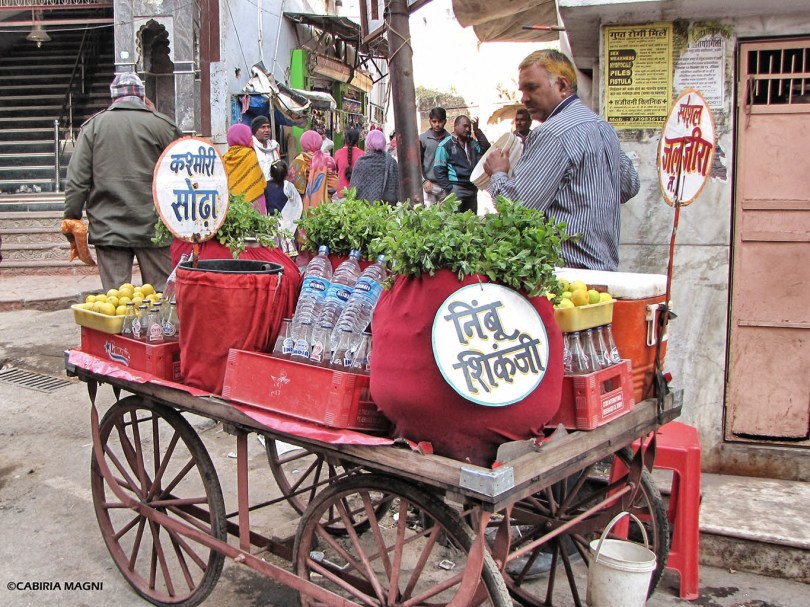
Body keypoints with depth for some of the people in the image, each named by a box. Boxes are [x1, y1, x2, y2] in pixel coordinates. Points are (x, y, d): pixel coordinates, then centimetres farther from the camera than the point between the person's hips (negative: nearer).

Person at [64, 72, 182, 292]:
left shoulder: (93, 126, 5)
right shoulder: (161, 124, 1)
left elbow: (76, 179, 2)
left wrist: (72, 220, 10)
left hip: (108, 230, 1)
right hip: (154, 228, -1)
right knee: (162, 293, 3)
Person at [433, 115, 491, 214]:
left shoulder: (472, 142, 16)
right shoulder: (445, 145, -4)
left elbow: (486, 149, 3)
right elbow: (438, 169, -7)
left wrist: (477, 131, -2)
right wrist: (449, 189, -12)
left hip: (472, 188, 6)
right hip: (456, 189, -6)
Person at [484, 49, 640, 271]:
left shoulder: (552, 133, -17)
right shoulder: (604, 126, 13)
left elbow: (514, 208, -20)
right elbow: (630, 186, 25)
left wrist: (498, 173, -1)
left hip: (569, 268, -10)